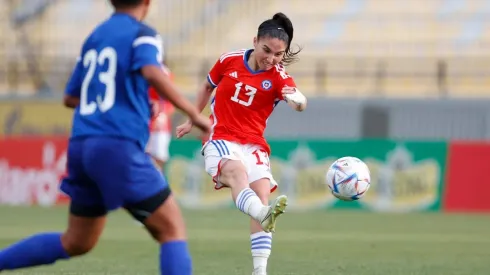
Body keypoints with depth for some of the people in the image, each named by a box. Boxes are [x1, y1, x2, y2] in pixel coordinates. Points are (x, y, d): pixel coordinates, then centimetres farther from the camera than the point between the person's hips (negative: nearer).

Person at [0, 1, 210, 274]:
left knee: (76, 243, 20)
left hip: (81, 147, 7)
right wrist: (193, 113, -18)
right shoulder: (142, 34, 0)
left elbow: (71, 98, 29)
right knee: (173, 230, -5)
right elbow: (152, 72, -22)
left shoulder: (94, 37, 21)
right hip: (118, 147, -7)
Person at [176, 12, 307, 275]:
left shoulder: (278, 76, -6)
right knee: (237, 172, -34)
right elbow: (207, 87, 19)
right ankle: (264, 215, -66)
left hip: (254, 145, 2)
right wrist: (192, 121, 26)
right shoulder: (230, 60, -1)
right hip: (221, 139, -2)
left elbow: (300, 103, -27)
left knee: (261, 194, -16)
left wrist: (297, 99, -52)